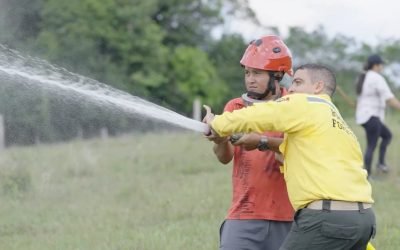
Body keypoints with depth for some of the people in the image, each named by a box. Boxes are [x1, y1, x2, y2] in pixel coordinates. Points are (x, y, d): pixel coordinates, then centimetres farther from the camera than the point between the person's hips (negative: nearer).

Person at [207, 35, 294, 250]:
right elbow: (225, 157, -4)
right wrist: (220, 140, -27)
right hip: (244, 217, 1)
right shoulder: (236, 107, 8)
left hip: (287, 218, -1)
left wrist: (263, 142, -31)